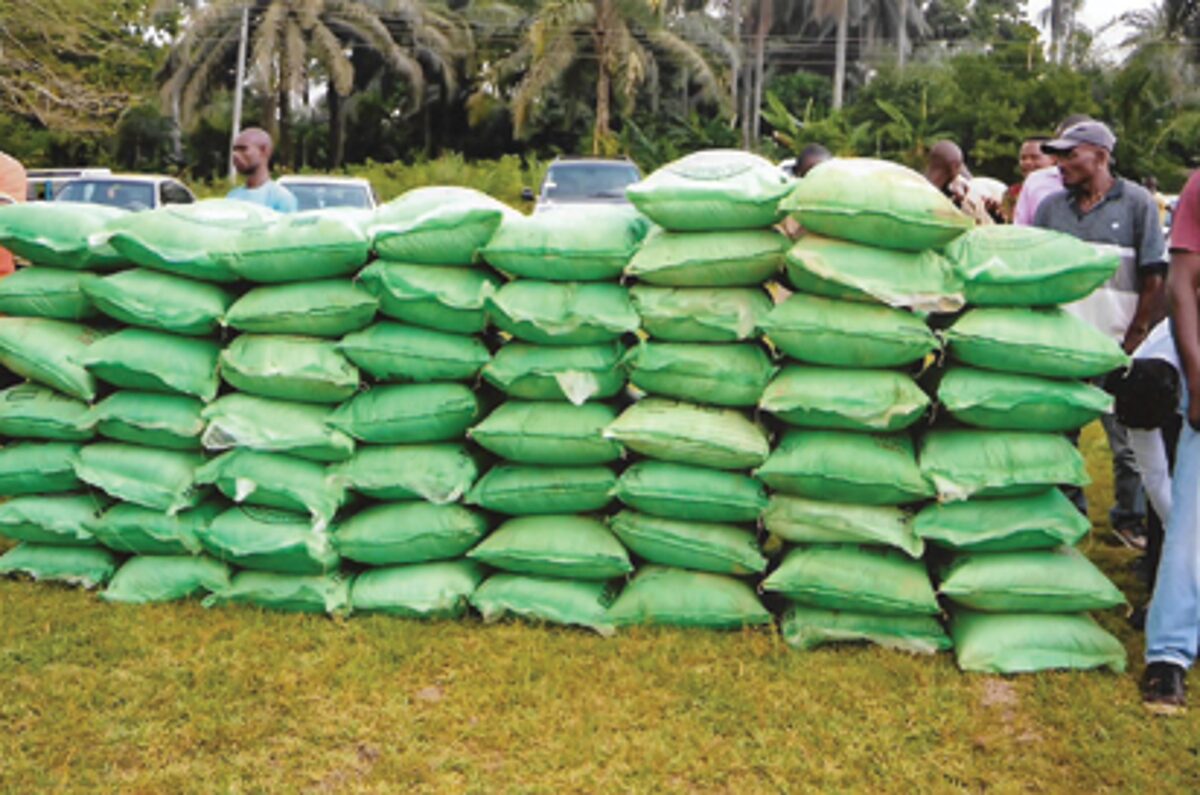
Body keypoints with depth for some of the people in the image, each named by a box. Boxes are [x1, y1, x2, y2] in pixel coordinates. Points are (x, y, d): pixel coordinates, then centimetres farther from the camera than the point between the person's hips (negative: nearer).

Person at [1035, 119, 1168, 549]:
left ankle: (1130, 519, 20)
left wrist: (1134, 341, -7)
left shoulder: (1137, 203, -1)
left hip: (1116, 348, -3)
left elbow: (1156, 280, -3)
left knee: (1128, 441, 4)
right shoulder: (1050, 207, 9)